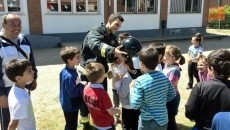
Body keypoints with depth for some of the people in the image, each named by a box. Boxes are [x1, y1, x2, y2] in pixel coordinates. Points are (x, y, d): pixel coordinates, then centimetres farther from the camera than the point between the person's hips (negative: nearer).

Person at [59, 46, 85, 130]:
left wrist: (80, 85, -2)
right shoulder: (69, 76, -33)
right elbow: (72, 93, -29)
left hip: (70, 104, 9)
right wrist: (82, 86, -19)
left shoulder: (70, 70, -2)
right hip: (70, 106, -9)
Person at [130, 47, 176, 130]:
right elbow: (172, 94, 6)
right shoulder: (164, 77, -6)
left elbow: (135, 105, -20)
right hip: (163, 120, 5)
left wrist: (132, 89, -7)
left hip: (148, 123, -5)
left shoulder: (140, 81, -23)